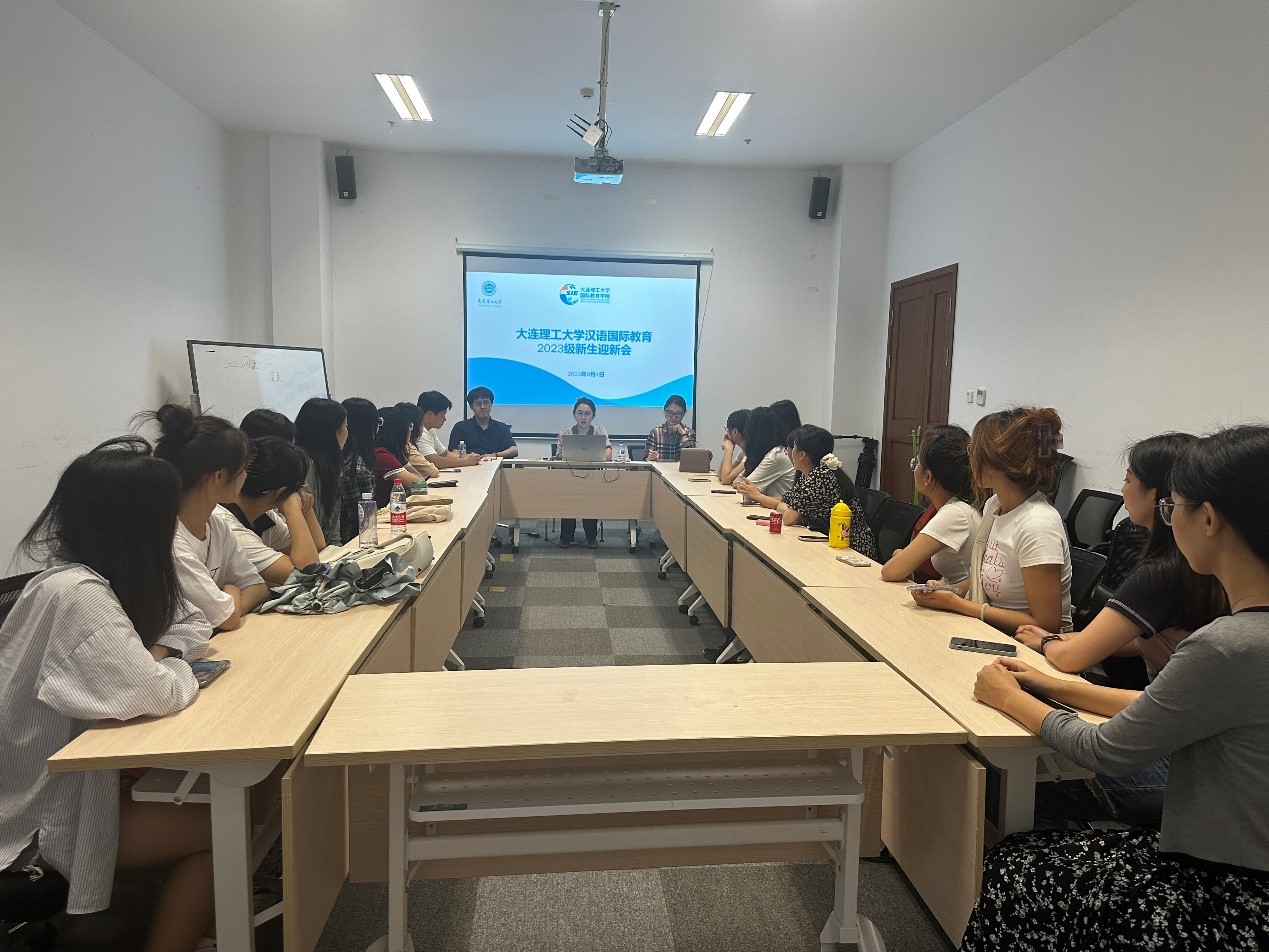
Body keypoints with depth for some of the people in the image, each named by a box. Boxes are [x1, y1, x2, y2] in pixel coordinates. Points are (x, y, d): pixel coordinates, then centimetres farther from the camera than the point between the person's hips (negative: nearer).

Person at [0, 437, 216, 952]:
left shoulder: (94, 575, 1)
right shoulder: (77, 593, -27)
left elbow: (193, 624, 10)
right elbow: (157, 694, -36)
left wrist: (158, 653, -10)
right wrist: (173, 667, -14)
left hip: (60, 782, 9)